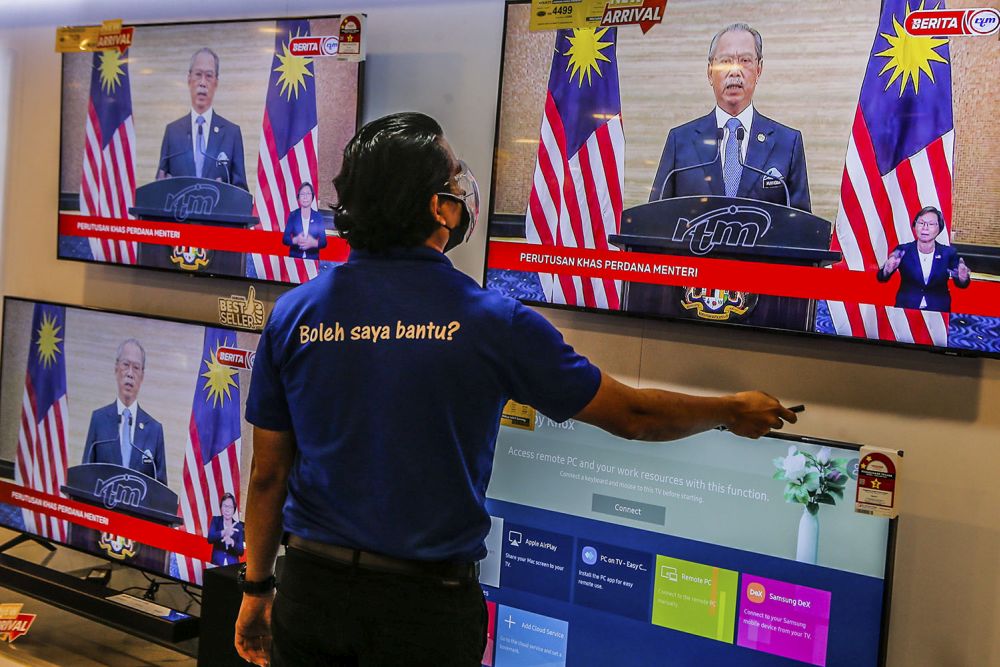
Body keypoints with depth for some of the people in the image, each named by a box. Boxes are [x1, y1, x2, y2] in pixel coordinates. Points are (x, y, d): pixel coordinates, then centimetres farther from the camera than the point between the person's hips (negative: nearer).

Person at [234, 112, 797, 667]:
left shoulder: (294, 314, -4)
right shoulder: (489, 319, -13)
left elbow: (267, 473, 2)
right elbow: (631, 415, -2)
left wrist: (258, 588, 16)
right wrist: (733, 411, 15)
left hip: (311, 584, 3)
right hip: (425, 603, -3)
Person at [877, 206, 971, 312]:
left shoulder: (948, 253, 3)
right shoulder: (902, 251, 0)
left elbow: (961, 285, 0)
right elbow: (881, 278, -8)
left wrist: (963, 278, -24)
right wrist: (887, 270, -31)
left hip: (938, 312, 1)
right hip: (905, 311, -1)